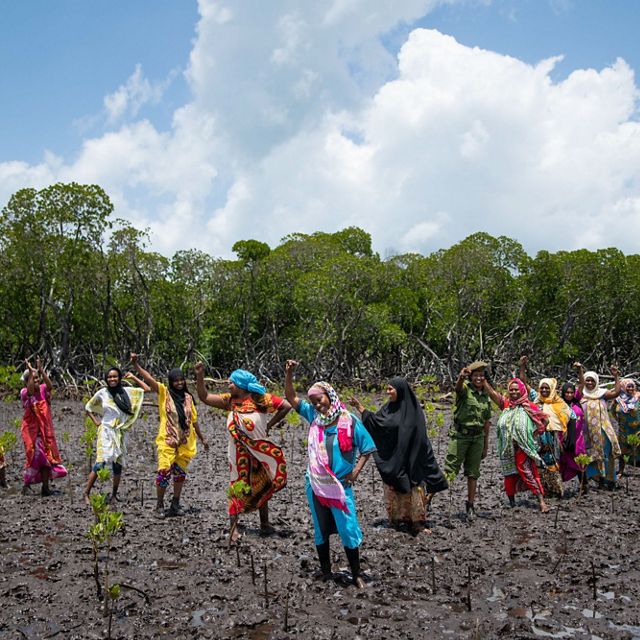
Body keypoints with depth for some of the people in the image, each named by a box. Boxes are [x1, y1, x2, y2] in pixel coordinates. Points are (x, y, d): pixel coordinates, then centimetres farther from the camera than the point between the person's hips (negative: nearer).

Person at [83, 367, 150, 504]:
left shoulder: (126, 391, 2)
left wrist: (133, 377, 5)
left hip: (121, 433, 2)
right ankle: (86, 494, -5)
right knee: (101, 463, -13)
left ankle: (114, 495, 19)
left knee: (118, 465, 6)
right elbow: (88, 408, 13)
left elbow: (147, 389, 3)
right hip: (106, 432, -2)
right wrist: (95, 421, 3)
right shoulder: (102, 393, 0)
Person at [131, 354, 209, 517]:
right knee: (164, 472, -9)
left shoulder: (188, 397, 7)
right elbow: (149, 379, -15)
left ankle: (175, 504, 23)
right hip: (167, 441, -4)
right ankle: (159, 505, 5)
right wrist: (136, 364, -28)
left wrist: (202, 438, 18)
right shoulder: (164, 392, -2)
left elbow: (194, 420, 15)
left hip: (185, 442, 4)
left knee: (180, 473, 10)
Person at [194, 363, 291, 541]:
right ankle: (233, 526, 4)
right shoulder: (229, 400, 2)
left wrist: (269, 425, -7)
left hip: (260, 451, -2)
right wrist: (199, 375, -8)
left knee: (261, 486, 10)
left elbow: (286, 406, -11)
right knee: (237, 486, 2)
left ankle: (265, 523, 19)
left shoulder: (260, 398, -8)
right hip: (239, 451, 2)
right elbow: (204, 397, 2)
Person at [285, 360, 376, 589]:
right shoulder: (313, 416, 0)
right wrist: (289, 373, -10)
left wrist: (355, 472, -11)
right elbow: (291, 397, 3)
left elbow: (367, 448, -3)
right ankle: (326, 571, 29)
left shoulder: (349, 421, -10)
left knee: (348, 530, -2)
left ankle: (356, 575, 13)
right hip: (315, 484, 4)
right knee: (320, 530, 14)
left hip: (341, 485, -3)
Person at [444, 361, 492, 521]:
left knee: (473, 473, 9)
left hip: (477, 438, 5)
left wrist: (486, 445, 17)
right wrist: (461, 377, -54)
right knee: (449, 470, -7)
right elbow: (458, 387, -31)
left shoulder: (486, 397, 13)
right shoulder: (465, 388, -4)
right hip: (460, 435, -5)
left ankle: (471, 506, 18)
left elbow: (487, 422, 17)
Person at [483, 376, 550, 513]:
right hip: (507, 448, 4)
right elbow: (491, 392, -2)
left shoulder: (528, 406, -2)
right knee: (509, 473, 12)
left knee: (529, 473, -12)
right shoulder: (506, 403, 7)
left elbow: (544, 419, 3)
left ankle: (541, 501, -13)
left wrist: (536, 433, -2)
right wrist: (483, 380, -11)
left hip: (523, 447, -4)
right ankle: (511, 500, 24)